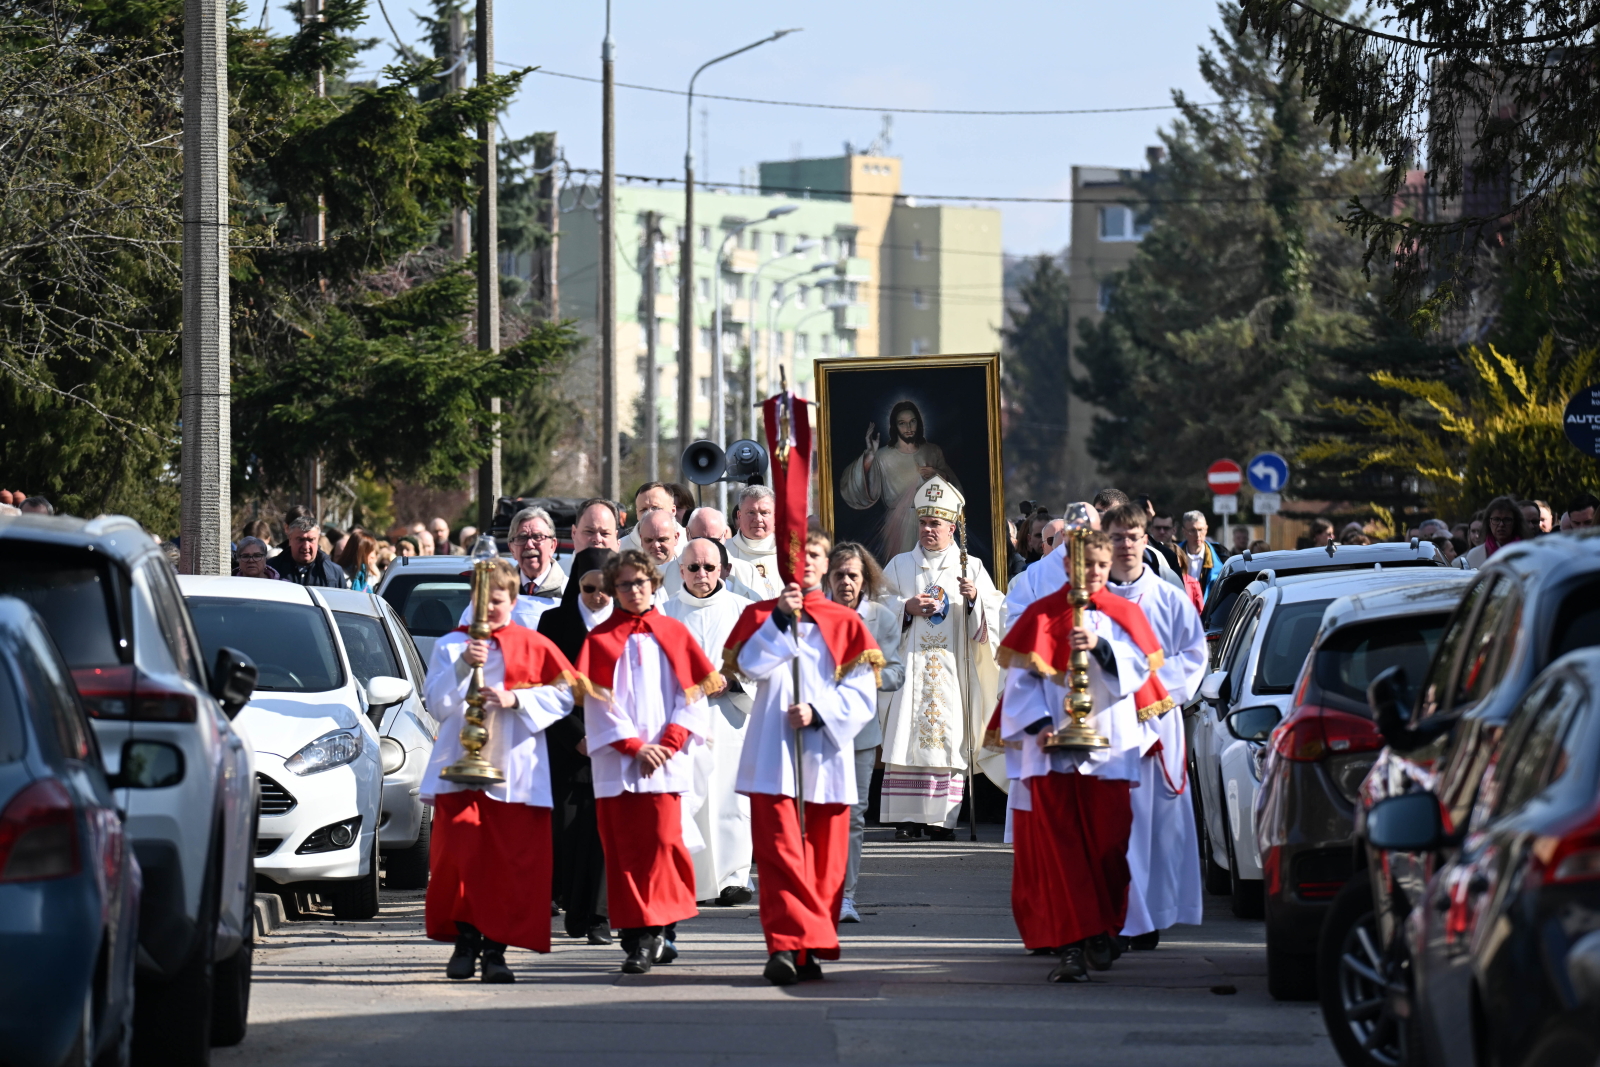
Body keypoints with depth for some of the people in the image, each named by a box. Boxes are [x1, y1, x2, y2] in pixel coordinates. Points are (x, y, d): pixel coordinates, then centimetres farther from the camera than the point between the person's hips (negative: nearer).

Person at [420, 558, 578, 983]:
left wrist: (516, 700, -11)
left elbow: (563, 695, 3)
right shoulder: (450, 645, 9)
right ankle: (465, 940, 6)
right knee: (460, 857, -7)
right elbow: (436, 703, 0)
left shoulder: (534, 646, 8)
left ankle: (495, 948, 1)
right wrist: (463, 665, -15)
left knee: (512, 863, -4)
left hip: (514, 769, 0)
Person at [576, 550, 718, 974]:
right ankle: (638, 937, -1)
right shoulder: (600, 639, 9)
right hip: (616, 761, 0)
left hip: (665, 761, 0)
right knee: (623, 849, -3)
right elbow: (596, 700, 2)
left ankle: (660, 929, -3)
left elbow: (693, 693, 6)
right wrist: (633, 746, -9)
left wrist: (668, 744, -7)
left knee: (662, 841, -9)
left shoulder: (673, 633, 10)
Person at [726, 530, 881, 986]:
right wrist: (781, 619, -14)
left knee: (825, 858, 2)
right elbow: (750, 665, -8)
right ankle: (786, 944, -17)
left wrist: (818, 711, -13)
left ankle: (811, 948, 7)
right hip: (773, 755, -1)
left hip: (825, 753, 1)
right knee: (779, 850, -12)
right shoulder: (759, 616, 11)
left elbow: (862, 695, 2)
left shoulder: (845, 623, 10)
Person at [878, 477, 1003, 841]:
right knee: (909, 734, -8)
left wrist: (974, 598, -13)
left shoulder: (971, 567, 11)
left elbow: (996, 614, 6)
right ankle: (908, 817, -8)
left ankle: (943, 817, -4)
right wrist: (906, 607, -7)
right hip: (910, 664, 0)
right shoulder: (900, 565, 13)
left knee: (950, 738, -6)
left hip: (953, 670, 0)